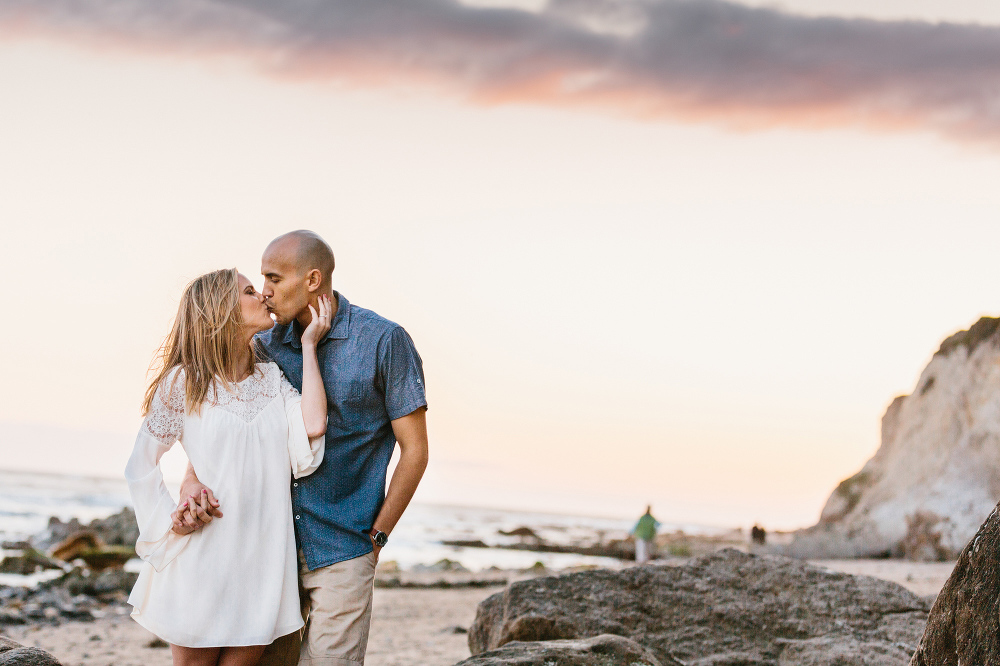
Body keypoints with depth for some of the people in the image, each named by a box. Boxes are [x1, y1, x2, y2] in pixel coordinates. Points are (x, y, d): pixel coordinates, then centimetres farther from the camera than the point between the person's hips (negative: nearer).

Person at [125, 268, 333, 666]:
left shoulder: (272, 380, 11)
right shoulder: (183, 383, 0)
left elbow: (313, 427, -9)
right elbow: (140, 466, 4)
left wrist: (309, 345, -1)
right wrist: (169, 521, -9)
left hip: (261, 556, 4)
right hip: (203, 555, -3)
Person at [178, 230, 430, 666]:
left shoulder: (383, 341, -7)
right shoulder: (267, 343, 7)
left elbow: (414, 450, -4)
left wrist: (376, 537, -4)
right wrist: (192, 478, -15)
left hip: (341, 553, -5)